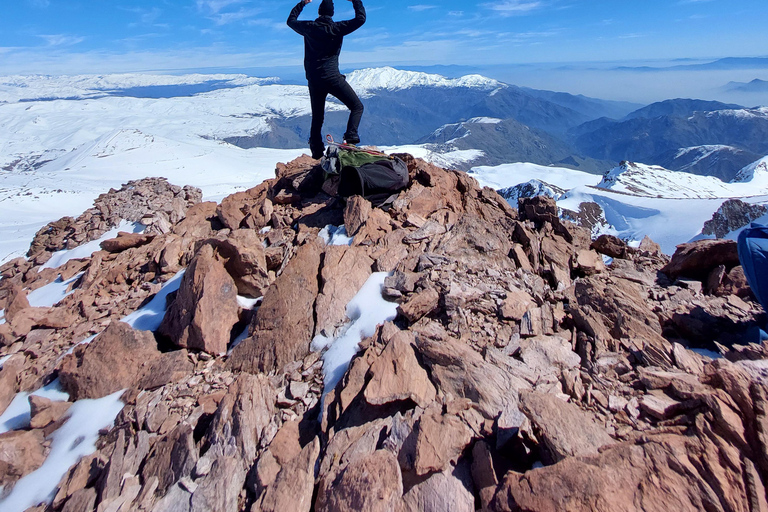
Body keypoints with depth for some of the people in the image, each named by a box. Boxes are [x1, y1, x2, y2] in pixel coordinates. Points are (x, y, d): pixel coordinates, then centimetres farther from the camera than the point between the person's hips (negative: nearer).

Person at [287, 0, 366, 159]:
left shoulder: (309, 27, 8)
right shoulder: (337, 28, -2)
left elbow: (291, 20, 28)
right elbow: (360, 18, -1)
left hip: (313, 79, 5)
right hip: (332, 76, -4)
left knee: (317, 117, 12)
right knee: (357, 106, 2)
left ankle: (317, 152, 9)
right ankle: (351, 137, -21)